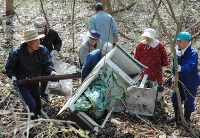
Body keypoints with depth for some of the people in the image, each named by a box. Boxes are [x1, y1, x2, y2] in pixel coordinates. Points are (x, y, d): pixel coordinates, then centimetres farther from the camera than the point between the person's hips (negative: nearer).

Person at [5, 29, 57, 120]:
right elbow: (9, 68, -10)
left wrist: (52, 71, -37)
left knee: (38, 105, 19)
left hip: (34, 83, 5)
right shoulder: (16, 53, -21)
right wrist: (13, 76, -29)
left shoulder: (42, 50, -13)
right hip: (21, 84, -5)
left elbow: (47, 63, -16)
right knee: (32, 106, -20)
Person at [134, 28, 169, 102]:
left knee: (159, 85, 15)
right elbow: (136, 58, 2)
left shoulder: (159, 45, -8)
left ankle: (161, 99, 35)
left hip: (156, 71, 0)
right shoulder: (140, 45, -8)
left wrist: (163, 66, 4)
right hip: (144, 71, 0)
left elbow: (164, 56, 3)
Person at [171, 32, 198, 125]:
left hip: (191, 81, -7)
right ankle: (177, 116, 34)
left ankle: (187, 119, 27)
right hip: (180, 80, 7)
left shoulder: (193, 53, -22)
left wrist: (181, 68, -54)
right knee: (175, 97, 14)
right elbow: (175, 65, 10)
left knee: (189, 100, 7)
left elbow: (190, 66, -37)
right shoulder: (178, 52, -1)